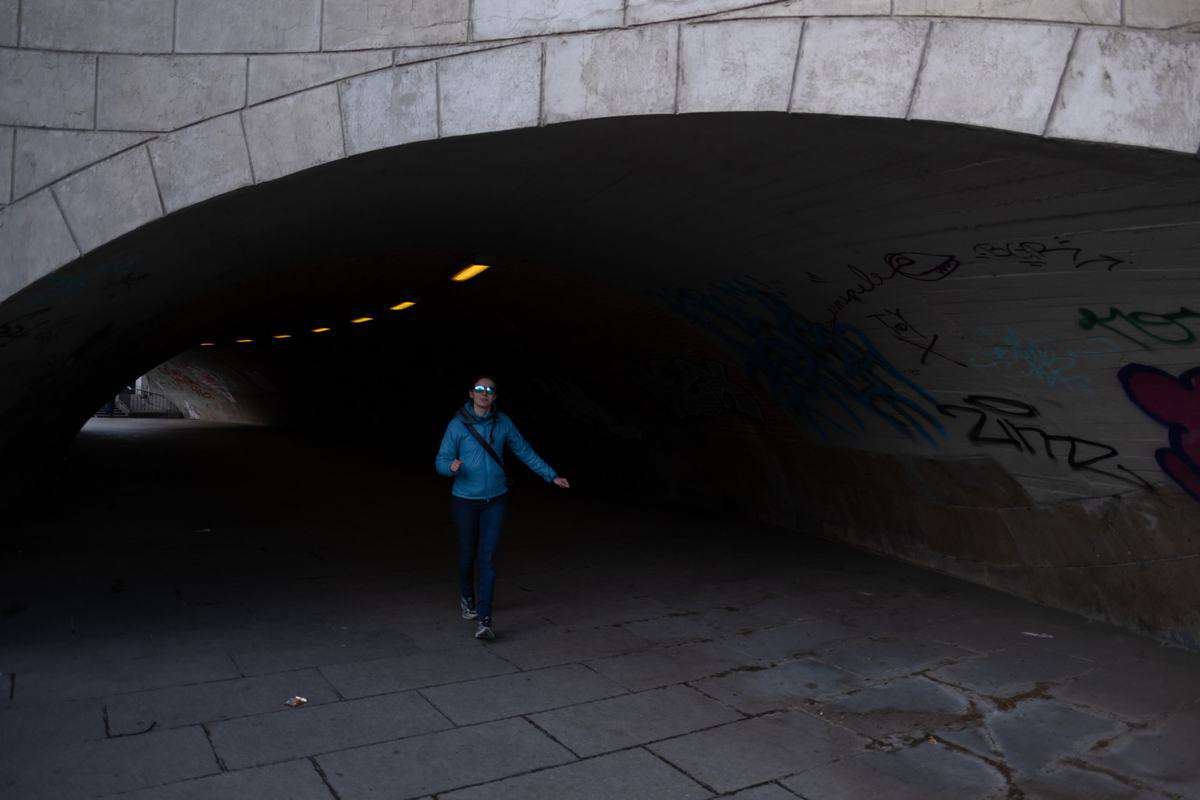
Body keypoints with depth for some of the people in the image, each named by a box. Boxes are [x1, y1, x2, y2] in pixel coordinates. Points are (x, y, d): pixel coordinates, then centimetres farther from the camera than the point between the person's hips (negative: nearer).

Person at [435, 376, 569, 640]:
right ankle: (466, 596, 44)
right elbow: (441, 462, -12)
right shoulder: (457, 425, -13)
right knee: (468, 554, 13)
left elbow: (524, 451, 6)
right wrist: (452, 466, -37)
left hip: (495, 499, 1)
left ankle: (484, 620, -8)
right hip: (465, 499, -1)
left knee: (487, 558, -9)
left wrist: (552, 476, 6)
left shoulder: (502, 422, -5)